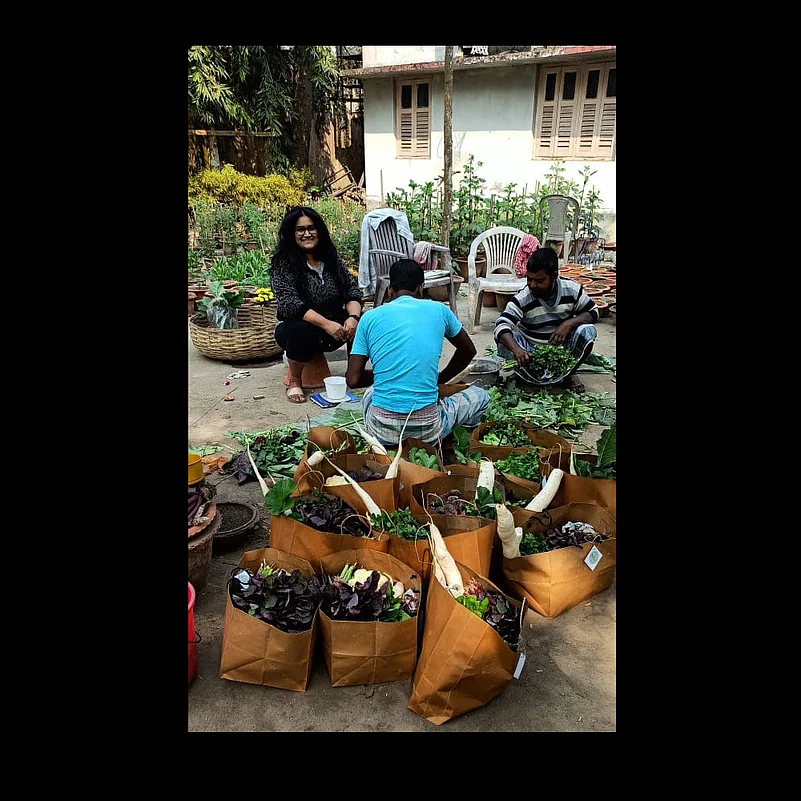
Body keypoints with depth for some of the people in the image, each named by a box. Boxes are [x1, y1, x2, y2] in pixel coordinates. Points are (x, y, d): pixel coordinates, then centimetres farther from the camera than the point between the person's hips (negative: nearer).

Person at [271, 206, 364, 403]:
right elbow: (289, 303, -23)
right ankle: (294, 381, -12)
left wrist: (353, 317, -23)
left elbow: (352, 289, -1)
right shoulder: (283, 263, -11)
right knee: (303, 329, -37)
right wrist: (326, 323, -34)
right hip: (296, 328, -4)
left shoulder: (331, 257, 3)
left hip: (332, 328, 4)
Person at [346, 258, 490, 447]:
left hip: (381, 431, 2)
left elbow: (352, 380, 2)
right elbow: (468, 351, 22)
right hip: (427, 431, -1)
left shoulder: (370, 317, 3)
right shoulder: (438, 310, 5)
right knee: (481, 395, 26)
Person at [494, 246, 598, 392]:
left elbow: (593, 313, -1)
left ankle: (568, 374, -2)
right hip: (532, 352, -2)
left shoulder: (572, 289, -11)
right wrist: (516, 349, -53)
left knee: (588, 331, -25)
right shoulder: (521, 298, -20)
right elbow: (502, 325, -32)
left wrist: (569, 323, -23)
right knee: (504, 339, -28)